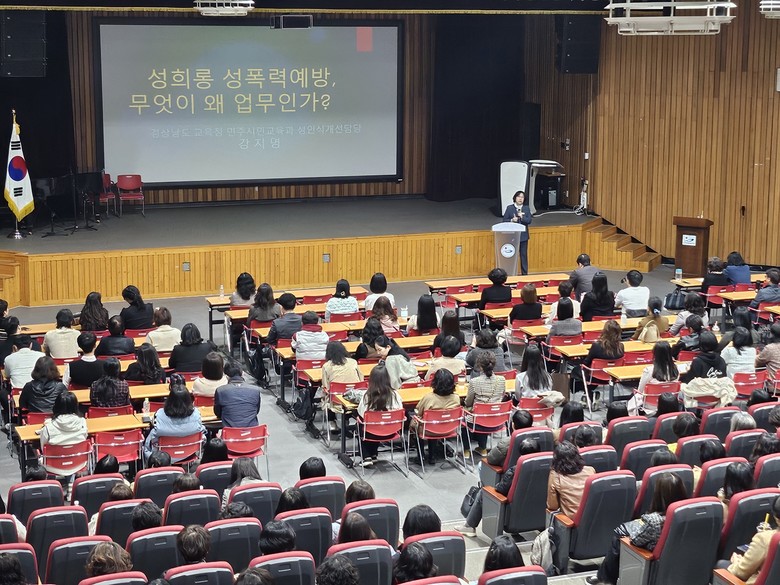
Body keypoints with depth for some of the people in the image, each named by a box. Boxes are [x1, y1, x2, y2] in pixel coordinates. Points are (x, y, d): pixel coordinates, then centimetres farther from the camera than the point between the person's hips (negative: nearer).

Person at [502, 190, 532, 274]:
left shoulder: (526, 208, 5)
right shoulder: (509, 208, -1)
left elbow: (529, 220, -4)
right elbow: (504, 220, -1)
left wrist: (522, 217, -20)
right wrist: (511, 220, -19)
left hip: (523, 235, 2)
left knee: (524, 255, 7)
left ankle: (524, 273, 14)